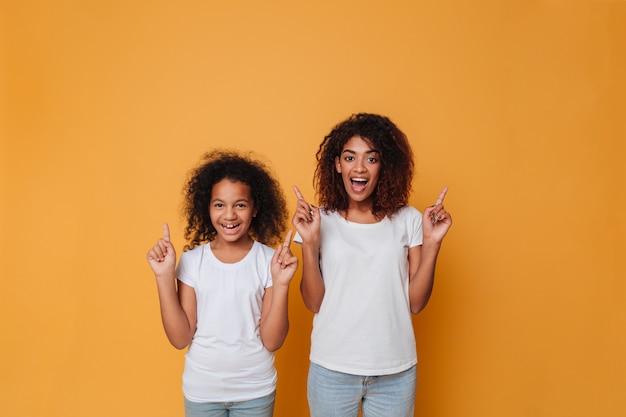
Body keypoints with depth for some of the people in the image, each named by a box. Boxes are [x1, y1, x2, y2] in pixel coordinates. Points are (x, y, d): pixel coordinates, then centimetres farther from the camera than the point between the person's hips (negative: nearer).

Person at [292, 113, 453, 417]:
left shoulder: (408, 220, -2)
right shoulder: (321, 220, -4)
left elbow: (415, 302, -2)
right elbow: (314, 302, -6)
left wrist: (432, 243, -12)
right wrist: (308, 242, -16)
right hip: (331, 369, -1)